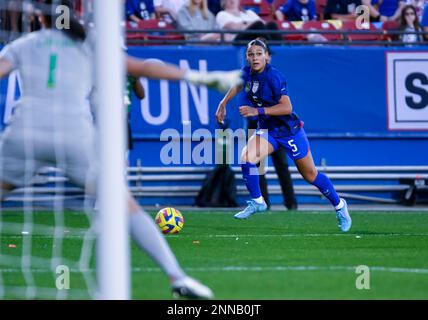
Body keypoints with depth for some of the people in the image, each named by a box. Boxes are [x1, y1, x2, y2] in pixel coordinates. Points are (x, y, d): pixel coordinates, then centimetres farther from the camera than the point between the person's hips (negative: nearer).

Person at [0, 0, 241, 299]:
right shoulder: (90, 48, 19)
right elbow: (143, 68, 17)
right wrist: (201, 77, 20)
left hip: (25, 133, -1)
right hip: (75, 137, 1)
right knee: (128, 207, 8)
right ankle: (178, 277, -3)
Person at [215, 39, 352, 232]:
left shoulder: (273, 76, -26)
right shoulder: (247, 73, -6)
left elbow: (286, 107, -28)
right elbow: (237, 86, 19)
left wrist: (257, 111, -31)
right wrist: (223, 104, 15)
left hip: (289, 130, -5)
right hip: (267, 130, 5)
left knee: (310, 175, 8)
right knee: (246, 158, -21)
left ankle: (339, 206, 30)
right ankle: (257, 202, -3)